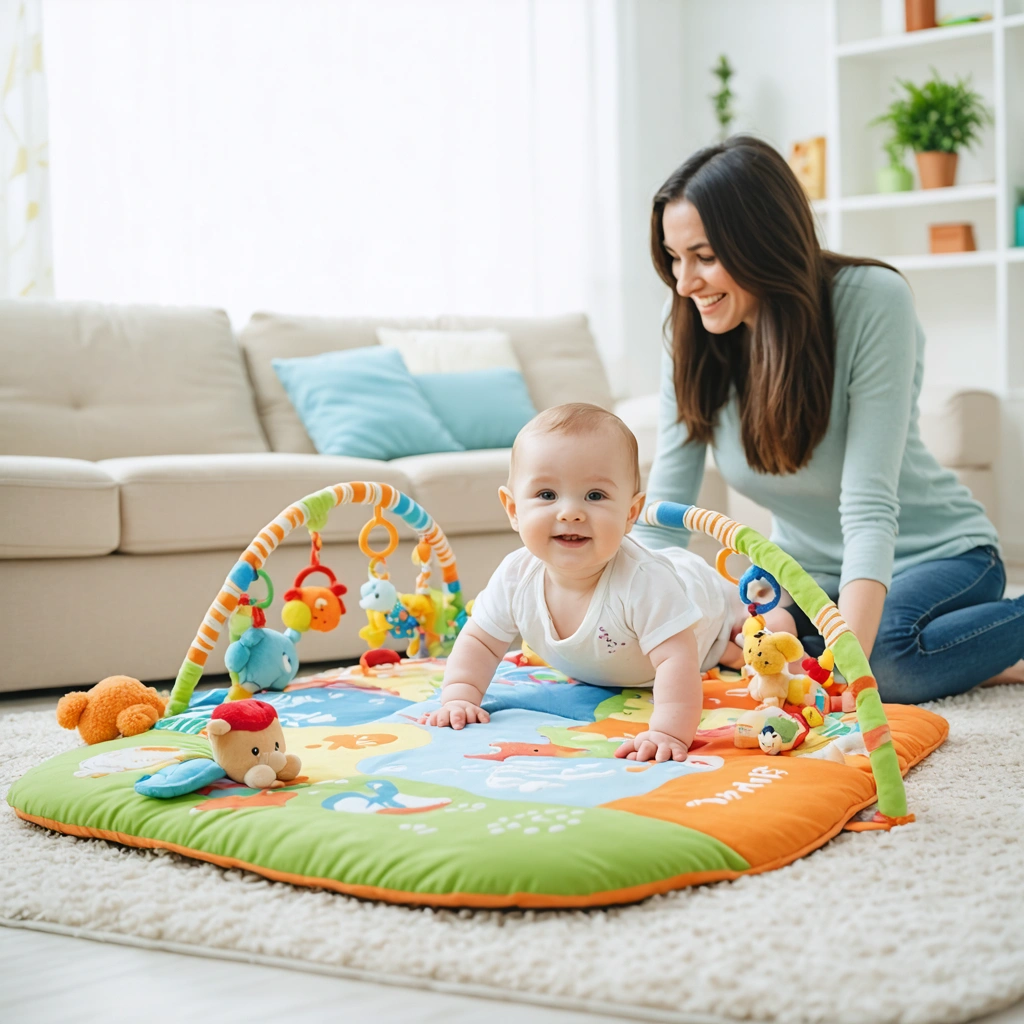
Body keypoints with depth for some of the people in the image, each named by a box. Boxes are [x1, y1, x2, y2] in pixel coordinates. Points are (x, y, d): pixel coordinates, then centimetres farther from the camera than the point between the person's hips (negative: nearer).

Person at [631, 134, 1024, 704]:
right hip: (807, 576, 5)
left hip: (934, 554, -5)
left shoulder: (873, 301, -24)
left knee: (885, 654, -36)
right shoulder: (693, 344, -9)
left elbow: (868, 507, -30)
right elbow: (661, 519, -9)